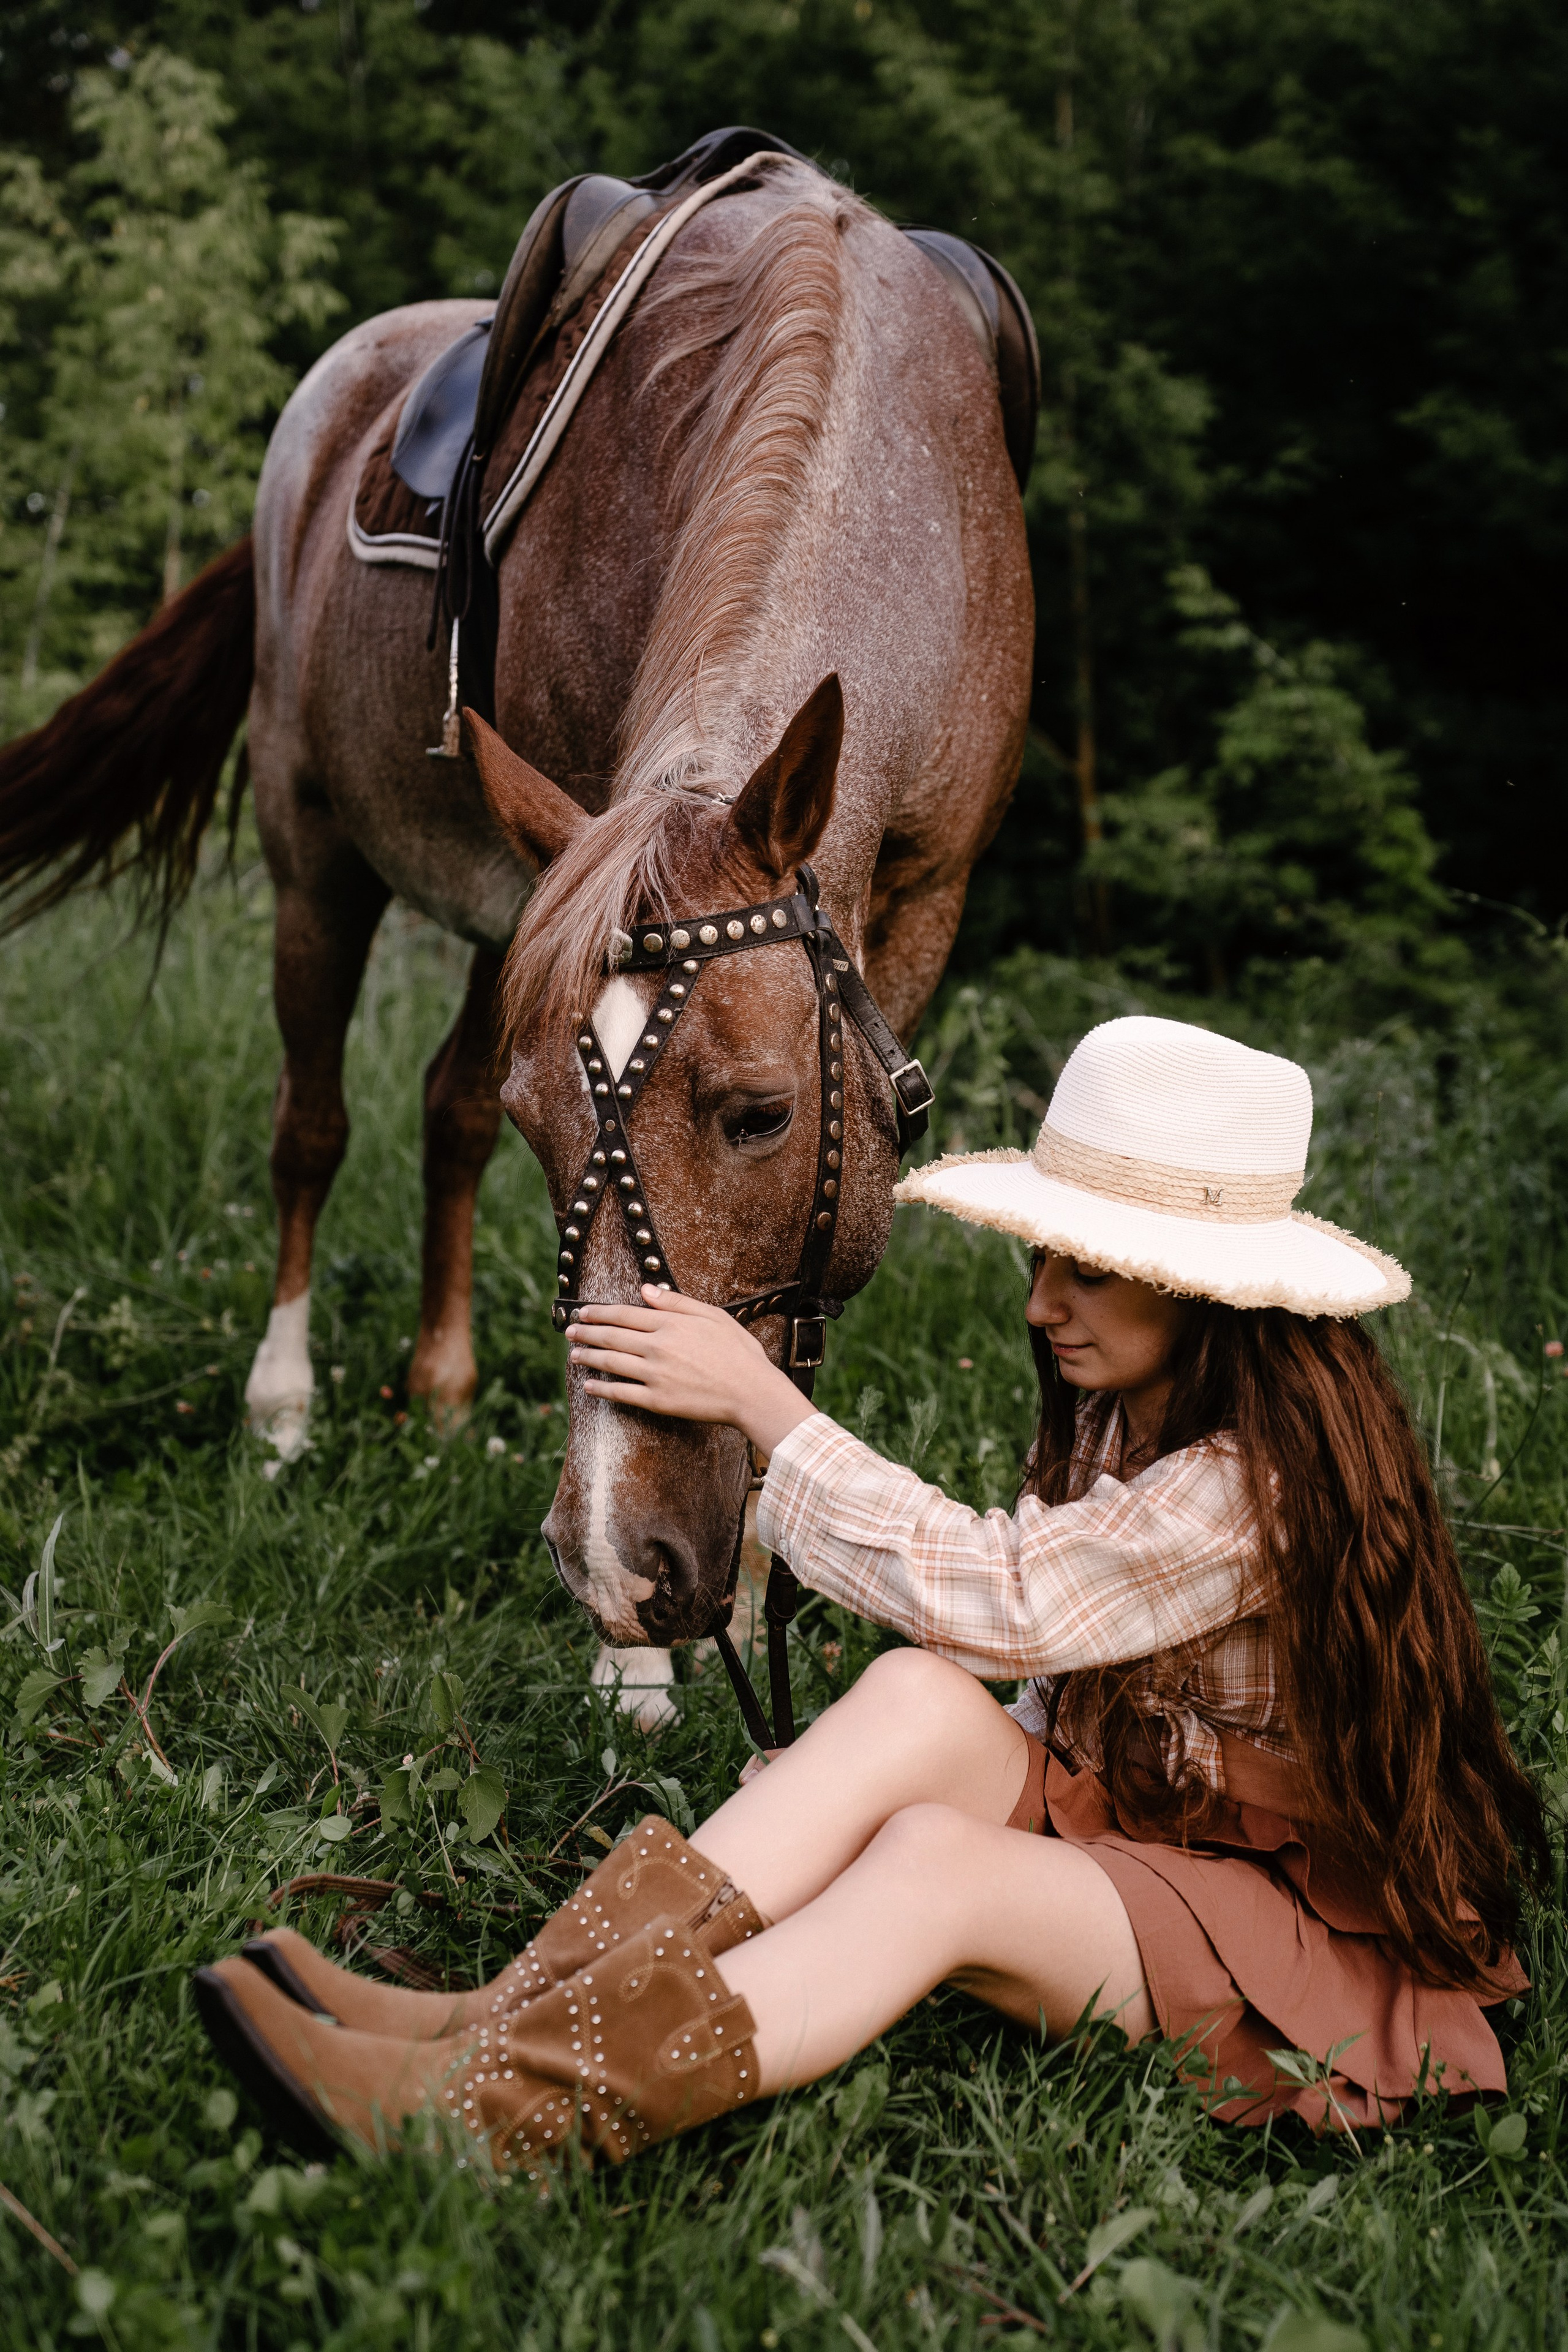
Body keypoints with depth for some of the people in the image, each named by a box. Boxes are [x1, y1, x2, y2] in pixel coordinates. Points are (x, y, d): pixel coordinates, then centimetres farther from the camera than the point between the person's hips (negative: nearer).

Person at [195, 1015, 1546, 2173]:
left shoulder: (1266, 1480, -21)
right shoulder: (1122, 1420, 8)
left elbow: (993, 1596, -24)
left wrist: (760, 1399, -19)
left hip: (1286, 1919, -7)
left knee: (936, 1861, -33)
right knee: (922, 1701, -22)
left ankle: (488, 2110, -45)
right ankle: (508, 2018, -35)